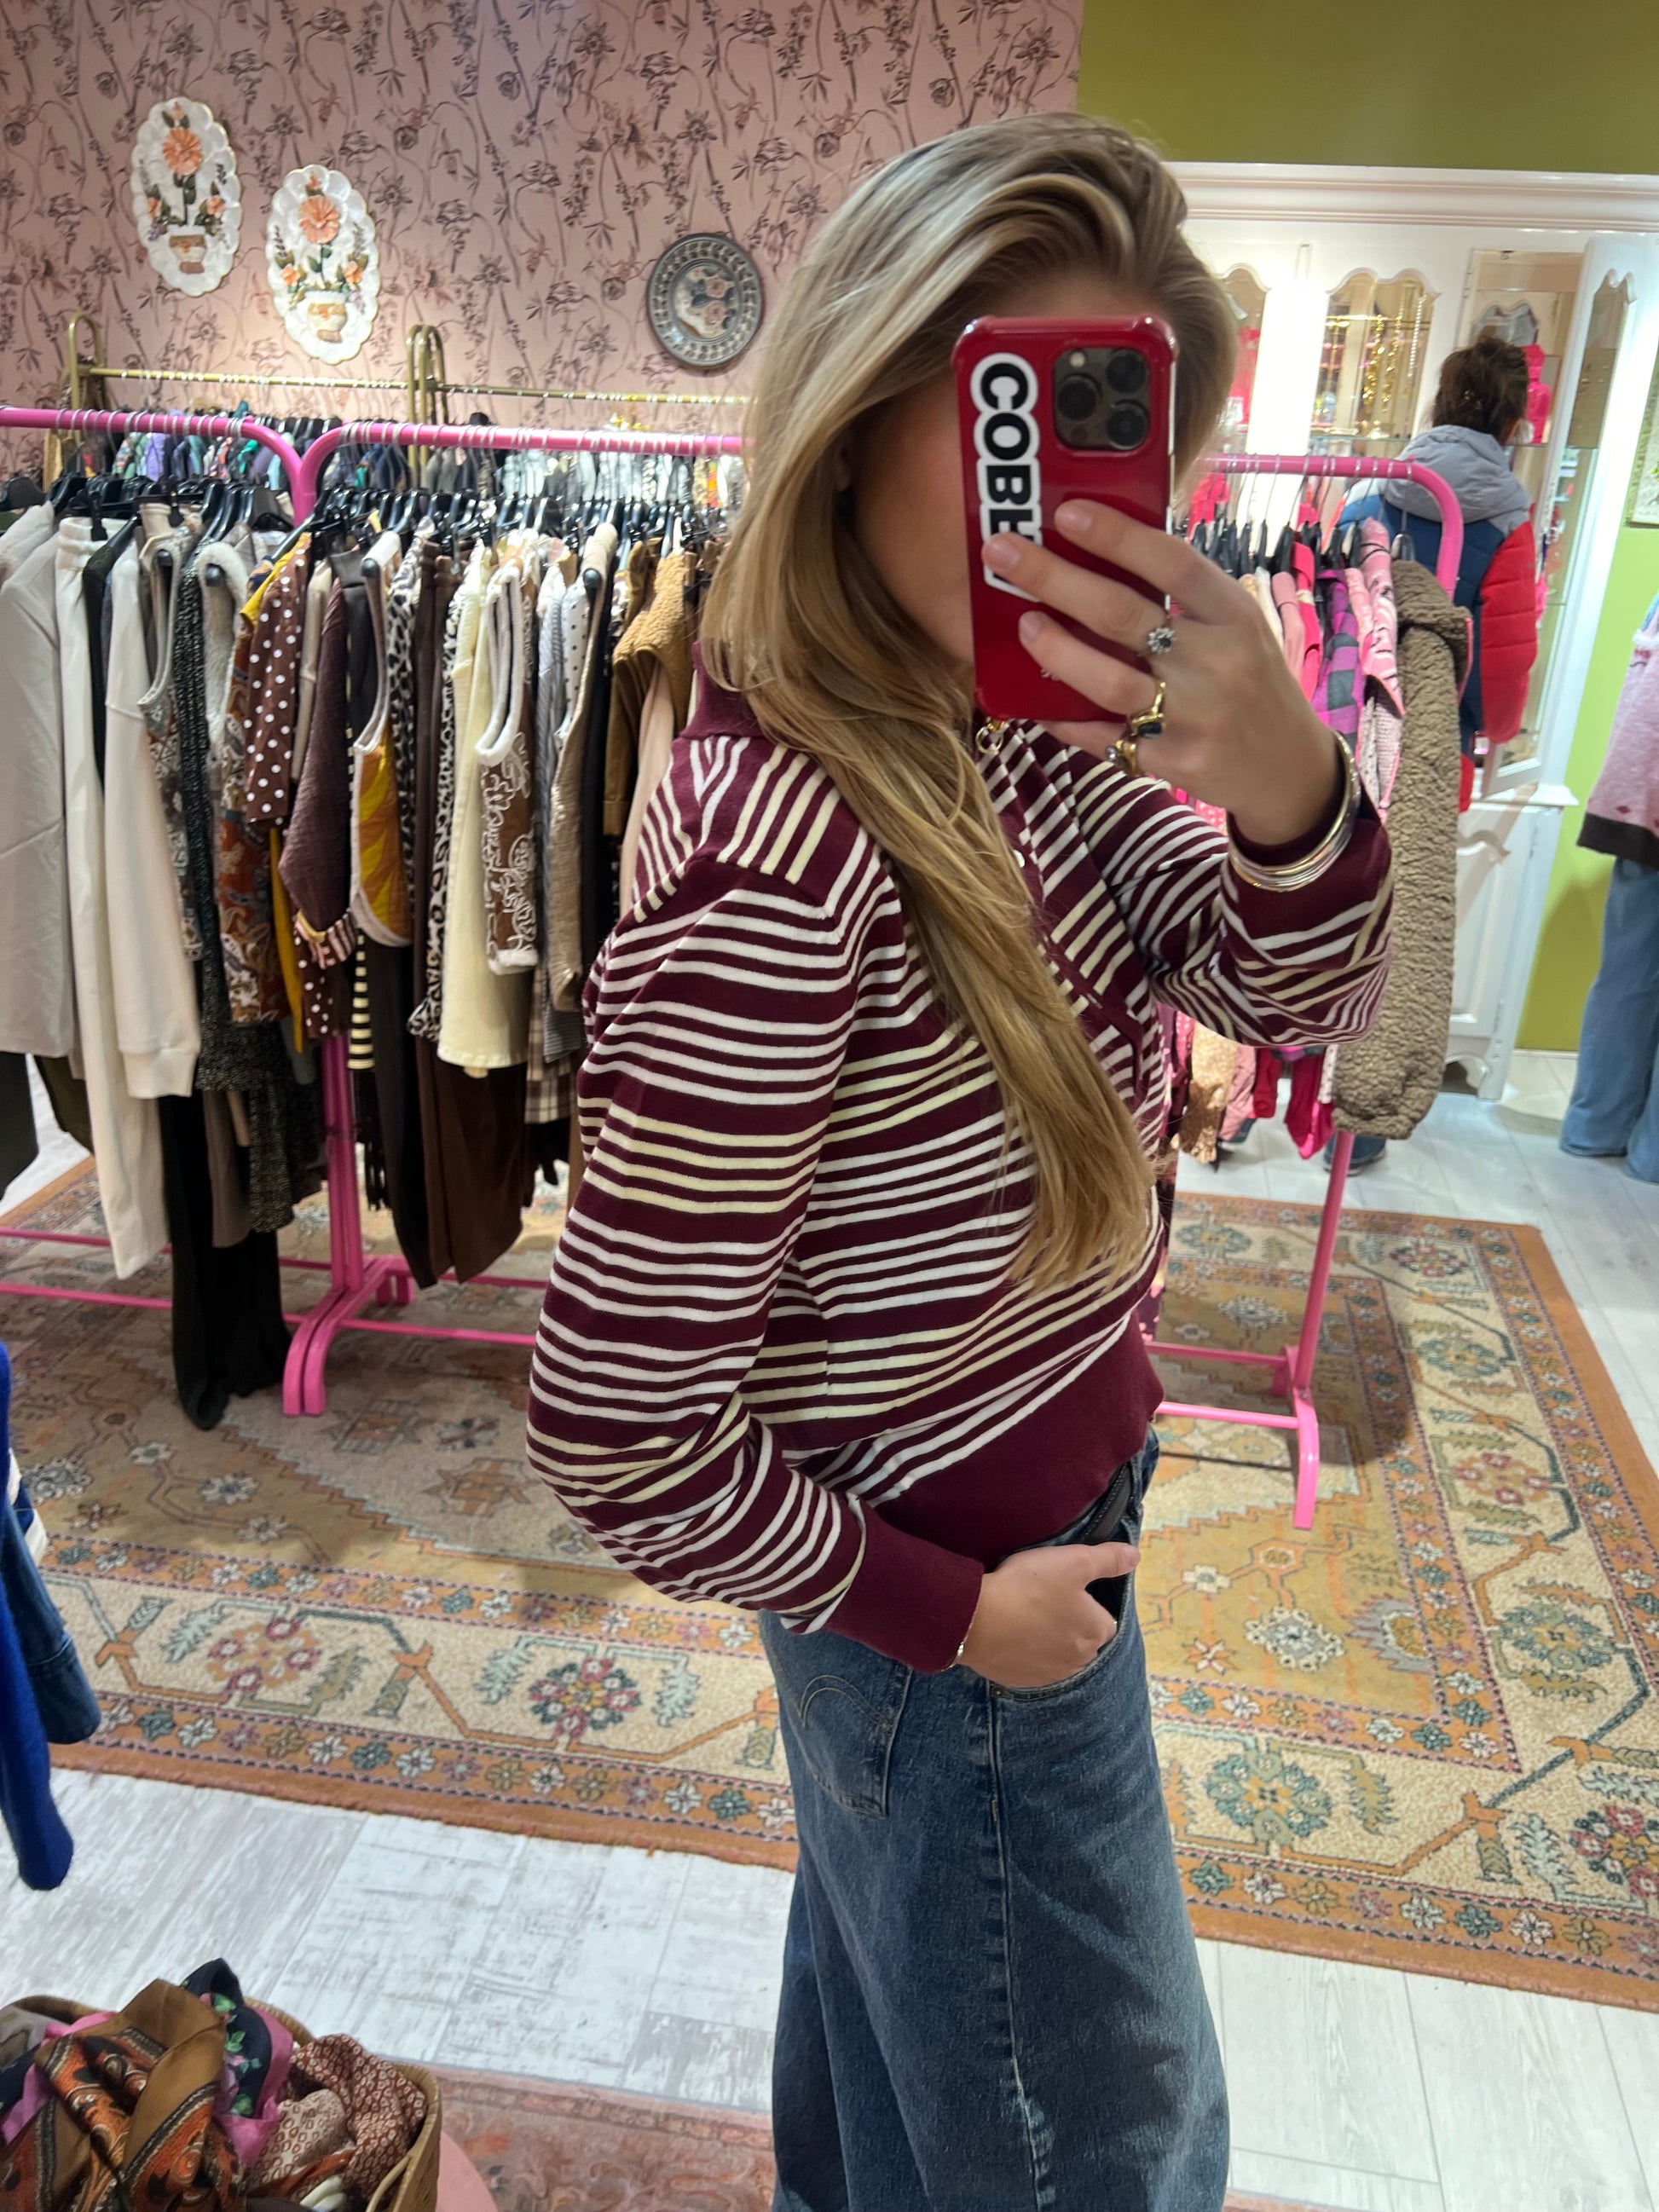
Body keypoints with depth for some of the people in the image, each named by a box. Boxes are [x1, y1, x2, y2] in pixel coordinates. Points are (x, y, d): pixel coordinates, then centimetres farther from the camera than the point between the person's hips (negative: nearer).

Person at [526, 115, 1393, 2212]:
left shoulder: (1025, 735, -9)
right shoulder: (780, 856, -34)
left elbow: (1303, 995, -5)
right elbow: (614, 1430, -29)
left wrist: (1282, 776, -27)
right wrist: (948, 1609, -15)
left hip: (1024, 1513, 8)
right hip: (958, 1588, -7)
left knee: (891, 1984, 35)